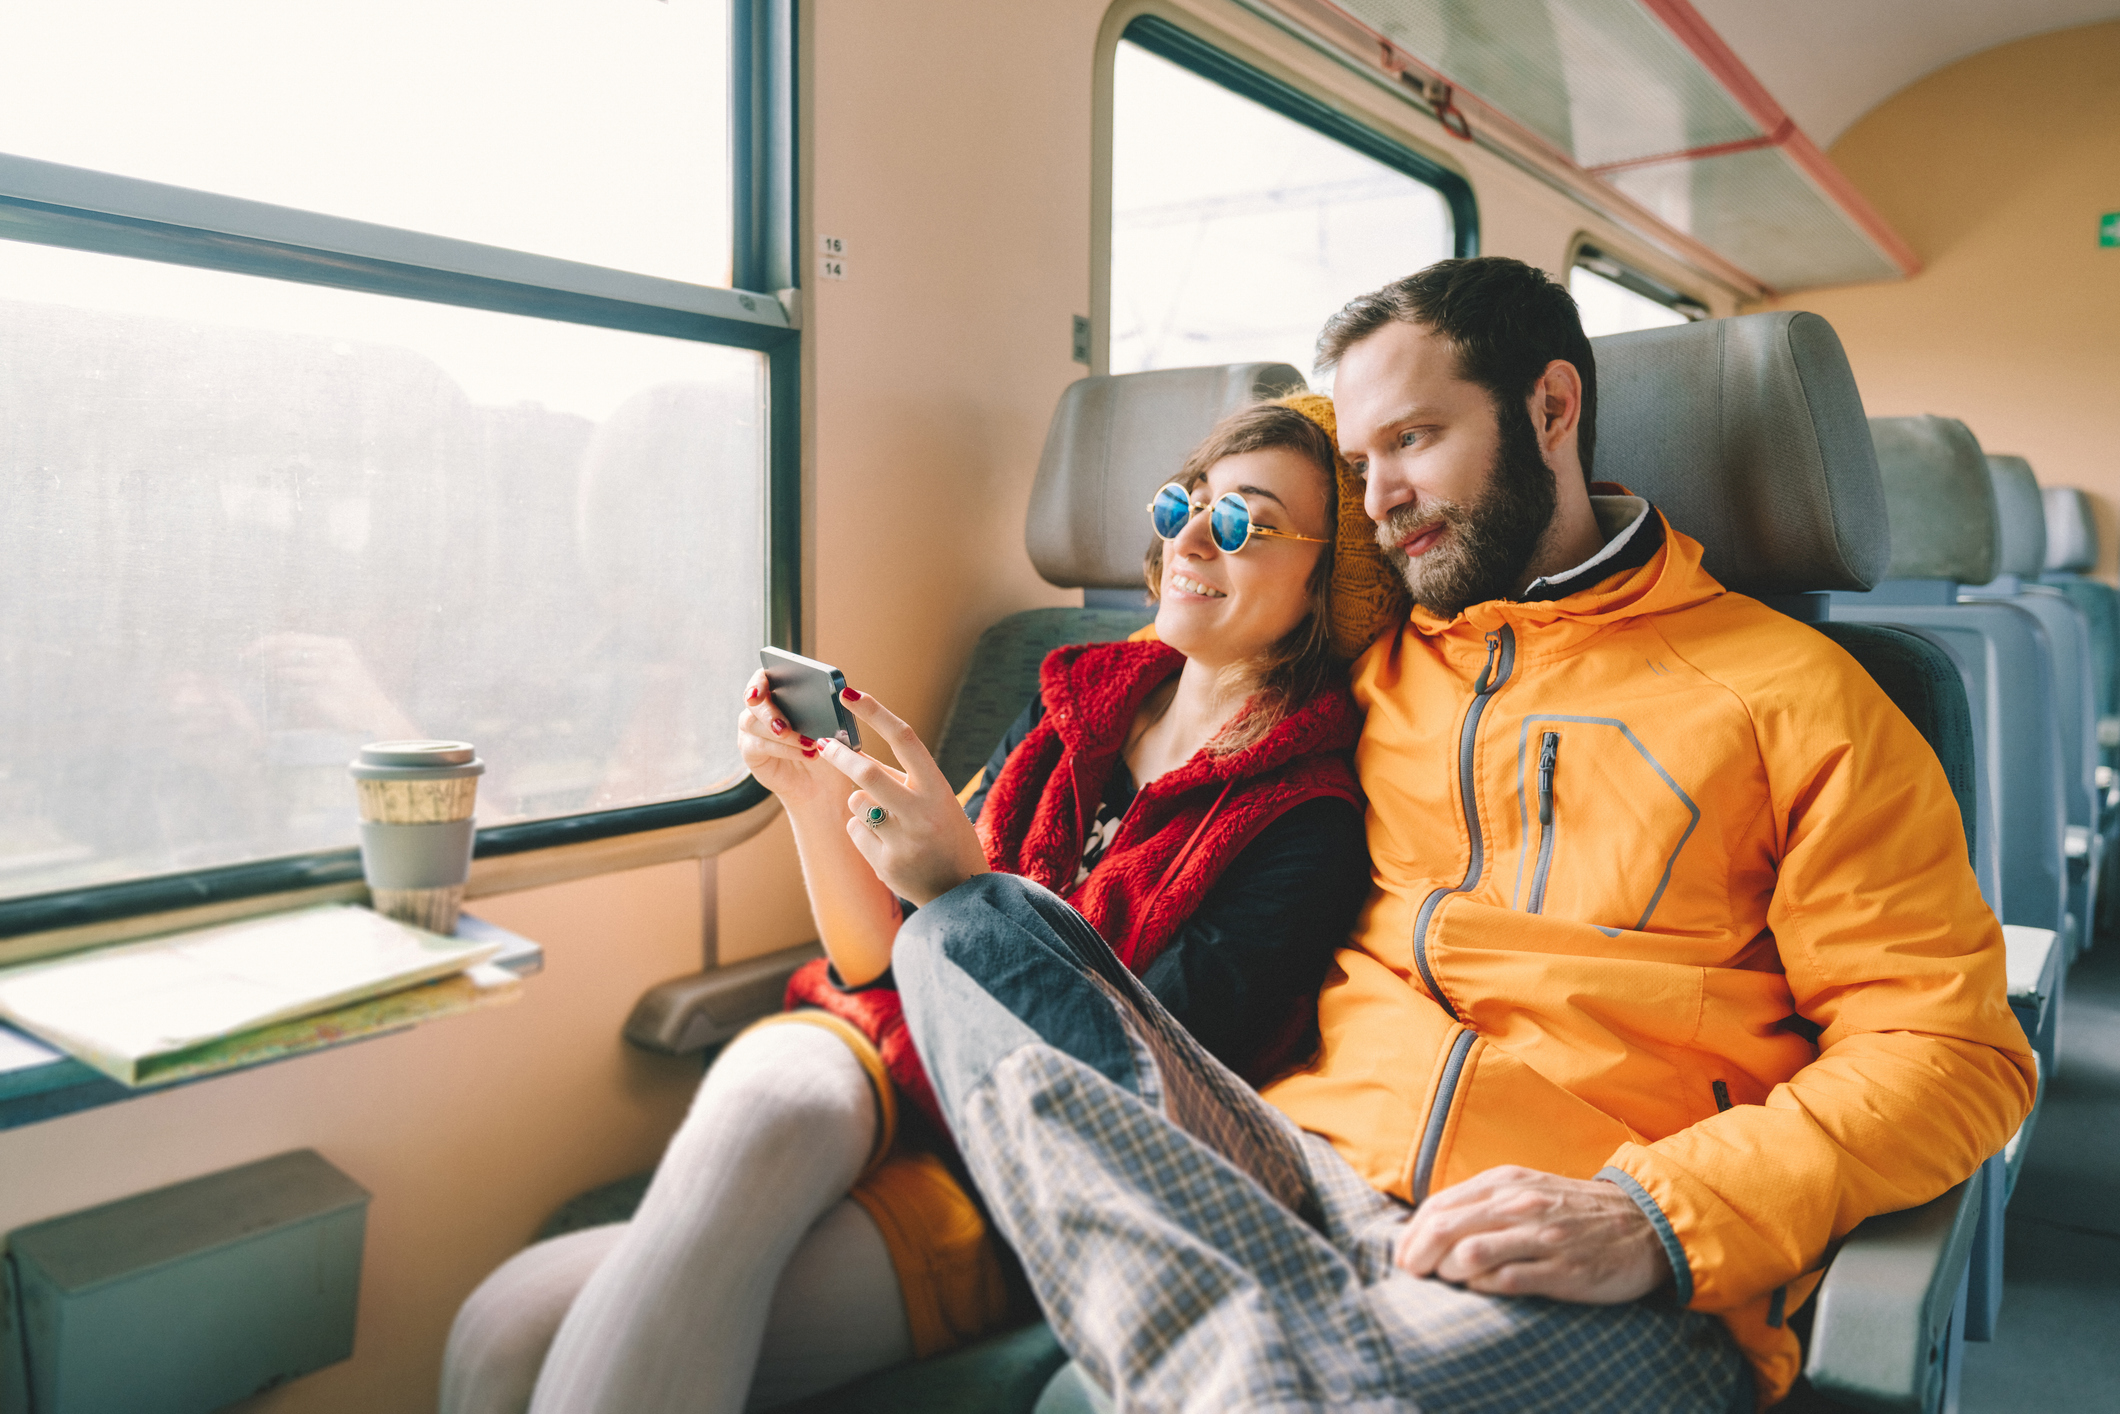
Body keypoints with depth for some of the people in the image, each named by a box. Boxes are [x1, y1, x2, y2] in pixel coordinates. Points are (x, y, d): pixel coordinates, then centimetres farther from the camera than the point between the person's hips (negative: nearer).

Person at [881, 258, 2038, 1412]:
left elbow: (1951, 1046, 2)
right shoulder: (1368, 673, 21)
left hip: (1610, 1286, -6)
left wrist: (1657, 1219, -13)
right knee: (966, 931, -20)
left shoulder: (1786, 689, 9)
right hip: (1304, 1169, 7)